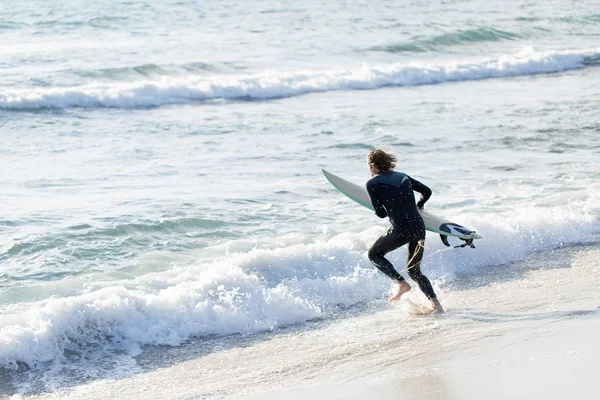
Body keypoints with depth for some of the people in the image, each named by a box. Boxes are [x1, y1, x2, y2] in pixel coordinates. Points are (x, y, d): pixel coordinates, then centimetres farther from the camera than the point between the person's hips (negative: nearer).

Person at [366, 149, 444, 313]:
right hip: (419, 227, 6)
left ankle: (401, 283, 3)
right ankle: (436, 304, 6)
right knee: (414, 270, 20)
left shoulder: (372, 183, 0)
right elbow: (427, 191, 20)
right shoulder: (402, 176, 16)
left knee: (374, 254, 20)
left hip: (401, 230, -6)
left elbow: (381, 213, -1)